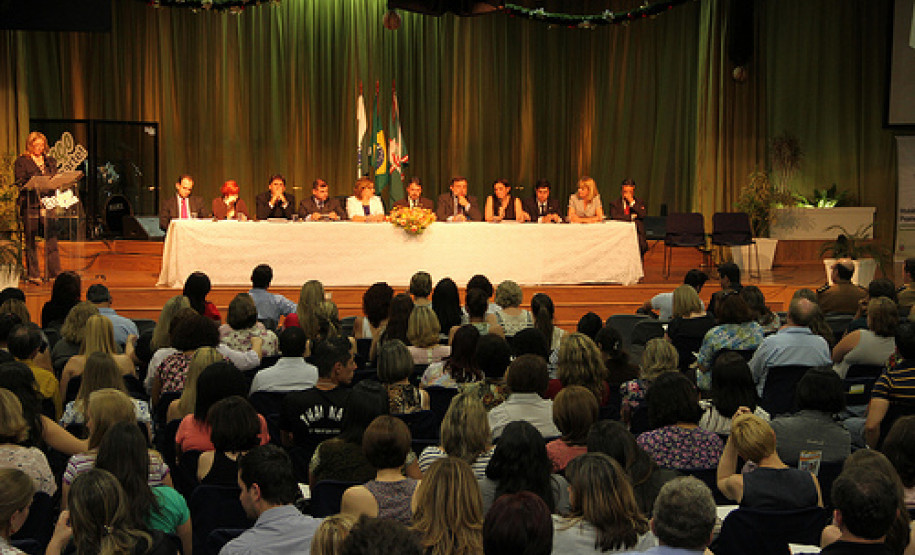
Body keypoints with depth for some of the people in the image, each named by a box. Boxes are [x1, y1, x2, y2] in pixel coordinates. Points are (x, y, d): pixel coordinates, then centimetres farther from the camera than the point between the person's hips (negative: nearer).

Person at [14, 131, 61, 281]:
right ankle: (33, 274, 6)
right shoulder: (22, 162, 3)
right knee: (30, 239, 0)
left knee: (52, 238, -1)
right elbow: (20, 183, -4)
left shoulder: (50, 161, 18)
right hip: (30, 205, -4)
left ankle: (53, 272, 4)